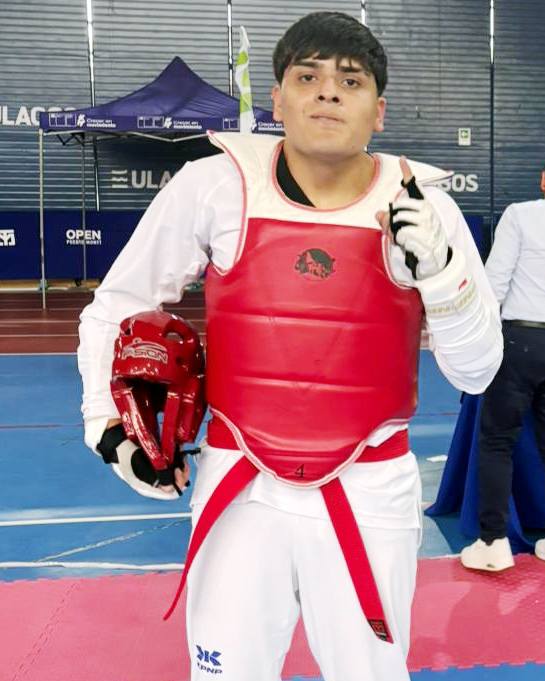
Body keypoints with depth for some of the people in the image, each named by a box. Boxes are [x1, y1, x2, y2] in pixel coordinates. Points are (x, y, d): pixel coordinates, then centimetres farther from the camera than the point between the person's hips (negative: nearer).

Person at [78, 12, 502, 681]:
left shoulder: (420, 208, -7)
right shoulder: (213, 186, -9)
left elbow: (475, 372, -3)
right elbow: (113, 309, 5)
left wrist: (437, 267, -18)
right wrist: (108, 425, -2)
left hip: (370, 492, 1)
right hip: (240, 486, 0)